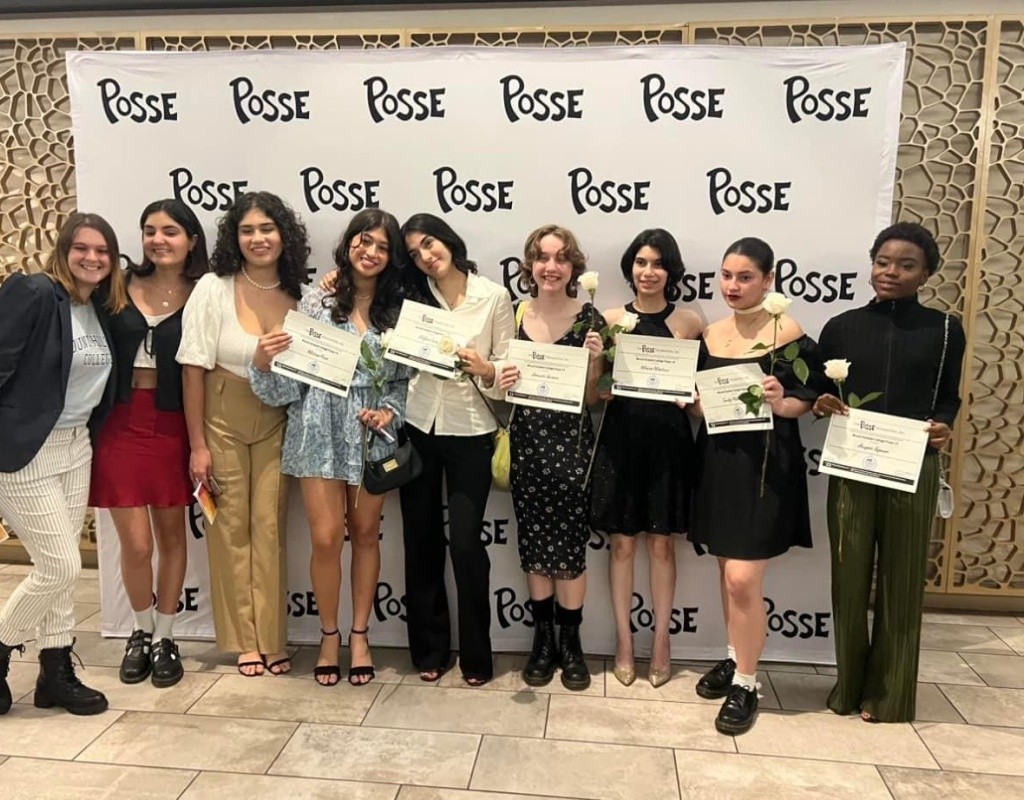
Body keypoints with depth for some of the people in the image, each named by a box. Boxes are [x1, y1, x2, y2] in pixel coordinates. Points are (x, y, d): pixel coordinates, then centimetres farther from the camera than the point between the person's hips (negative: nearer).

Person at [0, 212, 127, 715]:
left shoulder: (102, 309, 8)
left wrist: (88, 434, 7)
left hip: (76, 448, 7)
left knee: (61, 566, 13)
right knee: (60, 566, -4)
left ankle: (56, 672, 25)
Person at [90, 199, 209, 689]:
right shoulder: (122, 287, 4)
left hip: (172, 426, -1)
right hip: (121, 423, 1)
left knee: (171, 536, 10)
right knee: (136, 543, 2)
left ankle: (164, 638, 27)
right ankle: (141, 631, 28)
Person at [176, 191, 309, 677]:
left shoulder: (299, 294, -2)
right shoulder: (213, 289, -9)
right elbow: (194, 368, -8)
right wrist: (197, 443, -9)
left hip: (277, 423, 2)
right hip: (223, 420, -1)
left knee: (270, 527, 3)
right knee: (231, 528, 5)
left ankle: (270, 639, 16)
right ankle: (243, 640, 20)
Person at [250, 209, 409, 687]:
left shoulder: (397, 309, 4)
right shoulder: (315, 303, -1)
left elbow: (407, 379, 6)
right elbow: (292, 381, -2)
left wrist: (390, 411, -10)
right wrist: (264, 361, -20)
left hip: (373, 436, 2)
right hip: (321, 432, -1)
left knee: (365, 534, 10)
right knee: (326, 537, -2)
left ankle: (359, 634, 26)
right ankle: (329, 635, 21)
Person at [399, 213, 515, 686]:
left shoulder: (494, 297, -3)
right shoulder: (413, 298, 6)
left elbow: (508, 368, -3)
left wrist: (486, 370, -22)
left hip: (469, 432, -3)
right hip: (417, 428, 3)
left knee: (465, 542, -5)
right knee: (421, 541, 9)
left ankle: (476, 655, 14)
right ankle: (429, 648, 25)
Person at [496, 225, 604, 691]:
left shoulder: (588, 319, -2)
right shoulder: (515, 315, 4)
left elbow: (592, 397, 0)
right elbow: (502, 382, 12)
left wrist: (594, 361, -17)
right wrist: (500, 383, -10)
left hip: (570, 443, -2)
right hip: (525, 442, 2)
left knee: (569, 544, 4)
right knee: (534, 544, 10)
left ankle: (571, 642, 22)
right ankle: (543, 638, 26)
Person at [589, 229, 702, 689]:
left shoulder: (689, 323, 1)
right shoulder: (611, 319, 2)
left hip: (668, 441, 0)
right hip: (621, 439, 0)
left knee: (661, 544, 10)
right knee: (622, 544, 8)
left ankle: (661, 641, 24)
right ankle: (623, 642, 22)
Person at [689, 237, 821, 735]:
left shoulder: (788, 333, -9)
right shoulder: (710, 334, 8)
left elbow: (810, 399, -6)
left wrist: (779, 404, -25)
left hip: (765, 464, -6)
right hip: (718, 460, 6)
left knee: (743, 579, -8)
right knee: (726, 570, 15)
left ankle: (745, 685, 11)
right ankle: (735, 658, 34)